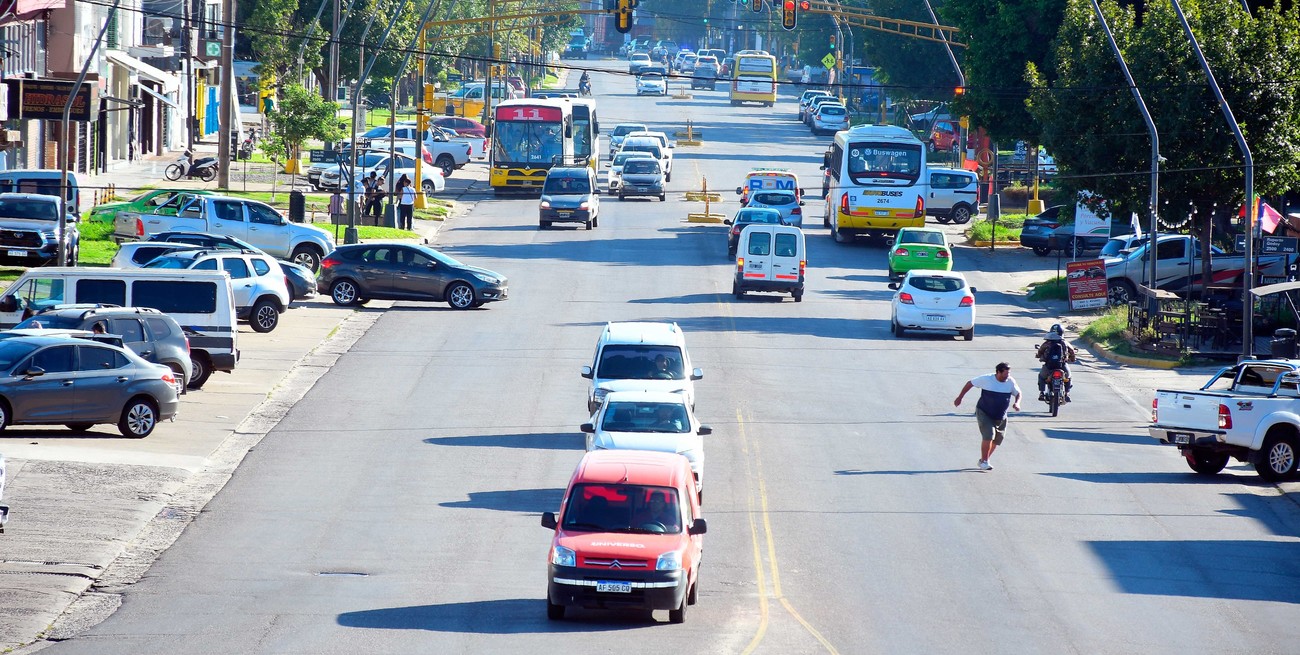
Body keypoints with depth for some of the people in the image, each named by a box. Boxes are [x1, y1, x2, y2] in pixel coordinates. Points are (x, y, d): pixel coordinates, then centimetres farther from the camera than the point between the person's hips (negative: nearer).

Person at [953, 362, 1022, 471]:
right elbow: (970, 384, -3)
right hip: (984, 413, -5)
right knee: (988, 436, -21)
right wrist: (960, 398, 0)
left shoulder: (1011, 382, -5)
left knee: (996, 440, 9)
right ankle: (984, 462, -11)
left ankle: (983, 460, 29)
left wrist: (1017, 403, -12)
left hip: (1000, 417, 5)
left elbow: (1018, 393, 10)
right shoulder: (986, 379, -14)